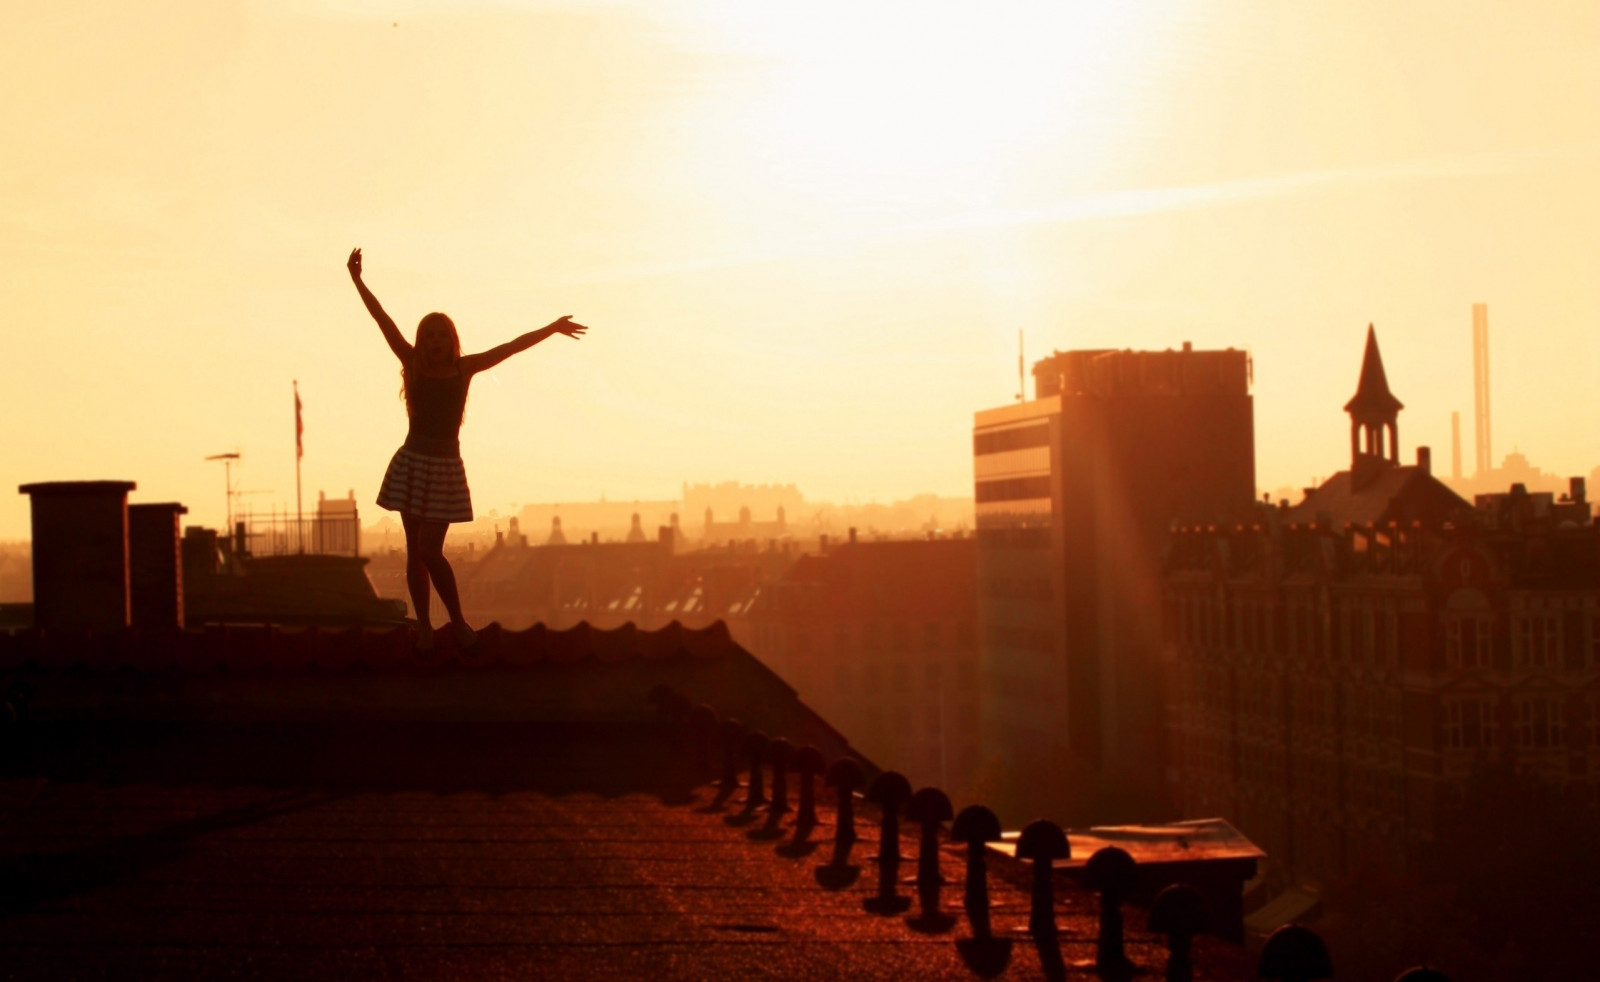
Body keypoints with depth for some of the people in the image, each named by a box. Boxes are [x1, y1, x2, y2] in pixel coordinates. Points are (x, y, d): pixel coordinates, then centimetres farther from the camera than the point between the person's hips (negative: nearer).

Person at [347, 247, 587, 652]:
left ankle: (458, 621, 5)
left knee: (430, 552, -10)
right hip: (412, 464, 2)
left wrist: (551, 328, 3)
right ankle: (424, 625, 12)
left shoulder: (464, 368, 2)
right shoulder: (414, 365, 2)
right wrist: (357, 281, -7)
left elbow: (511, 347, 3)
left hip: (446, 467, -2)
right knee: (415, 551, 4)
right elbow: (383, 322, -2)